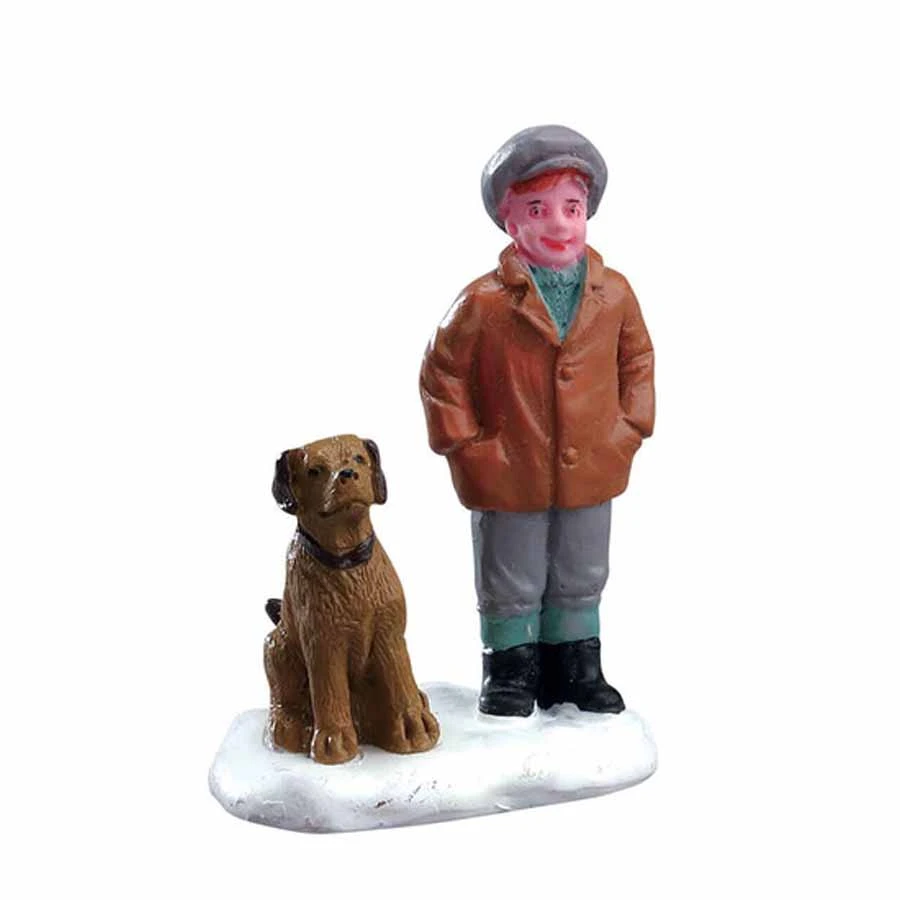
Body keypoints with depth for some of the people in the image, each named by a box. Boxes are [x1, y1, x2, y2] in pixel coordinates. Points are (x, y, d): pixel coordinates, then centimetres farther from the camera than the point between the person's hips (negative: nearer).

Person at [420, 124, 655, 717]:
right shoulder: (485, 302, -14)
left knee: (580, 583, 18)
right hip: (508, 478, -3)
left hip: (590, 473, 4)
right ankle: (511, 674, 30)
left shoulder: (614, 293, -3)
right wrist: (465, 445, -8)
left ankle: (577, 670, 35)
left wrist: (630, 430, 3)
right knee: (511, 588, 12)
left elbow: (637, 361, 11)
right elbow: (441, 375, -6)